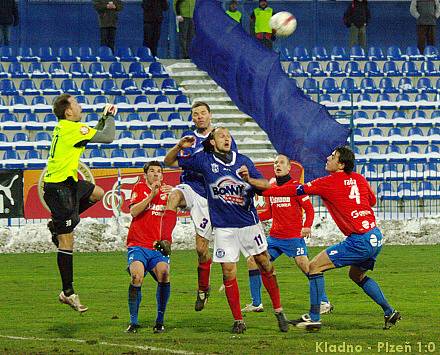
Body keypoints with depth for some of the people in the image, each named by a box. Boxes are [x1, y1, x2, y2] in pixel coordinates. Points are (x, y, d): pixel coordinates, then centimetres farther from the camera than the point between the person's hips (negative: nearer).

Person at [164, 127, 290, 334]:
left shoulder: (243, 161, 2)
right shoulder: (204, 160, 0)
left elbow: (266, 185, -3)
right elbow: (169, 162, 6)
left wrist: (249, 179, -23)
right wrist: (179, 147, -14)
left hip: (248, 222, 1)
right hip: (223, 227, -1)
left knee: (265, 263, 3)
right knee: (228, 271, -3)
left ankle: (278, 311, 15)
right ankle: (238, 320, 5)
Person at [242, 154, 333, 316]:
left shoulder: (295, 186, -6)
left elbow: (309, 208, -9)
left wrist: (307, 226, -25)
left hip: (294, 236, -7)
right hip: (275, 237, 7)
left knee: (304, 264, -19)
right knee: (252, 260, 1)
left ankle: (324, 302, -8)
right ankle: (256, 304, 10)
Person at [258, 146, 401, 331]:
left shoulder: (328, 183, -8)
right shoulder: (358, 179, 11)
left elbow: (296, 190, -7)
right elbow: (372, 200, 26)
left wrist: (264, 191, -1)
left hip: (360, 241, -8)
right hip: (376, 238, 8)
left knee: (314, 266, -1)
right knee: (356, 275, 30)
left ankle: (314, 318, -2)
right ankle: (390, 312, 28)